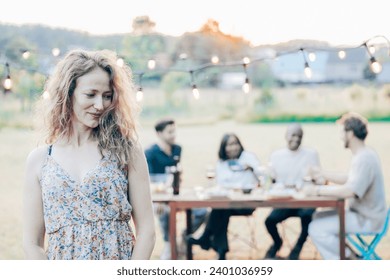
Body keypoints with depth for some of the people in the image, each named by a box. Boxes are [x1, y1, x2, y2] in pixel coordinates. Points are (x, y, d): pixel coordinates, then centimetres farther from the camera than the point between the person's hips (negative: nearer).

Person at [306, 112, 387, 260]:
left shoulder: (364, 159, -24)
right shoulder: (363, 155, 10)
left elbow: (349, 191, -31)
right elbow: (349, 179, 22)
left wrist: (319, 190, -21)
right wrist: (322, 174, 20)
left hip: (367, 220, -11)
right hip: (361, 213, 11)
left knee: (317, 229, -15)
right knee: (318, 217, 15)